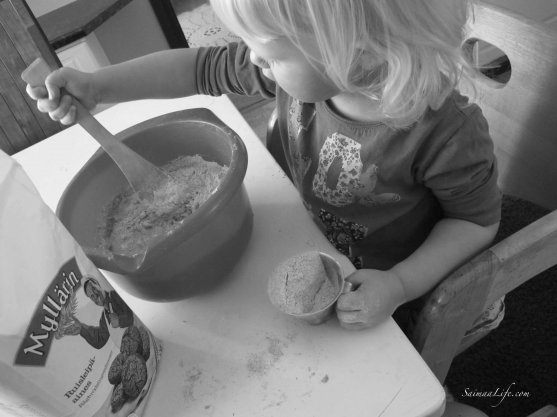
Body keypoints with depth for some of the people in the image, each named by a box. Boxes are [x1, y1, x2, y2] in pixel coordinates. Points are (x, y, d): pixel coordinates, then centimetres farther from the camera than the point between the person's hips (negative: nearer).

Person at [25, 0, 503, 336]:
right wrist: (95, 86, -13)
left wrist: (400, 286, -28)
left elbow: (478, 219, -19)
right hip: (323, 249, 5)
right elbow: (201, 68, -10)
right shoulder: (300, 66, -24)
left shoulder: (446, 135, -38)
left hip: (394, 276, -4)